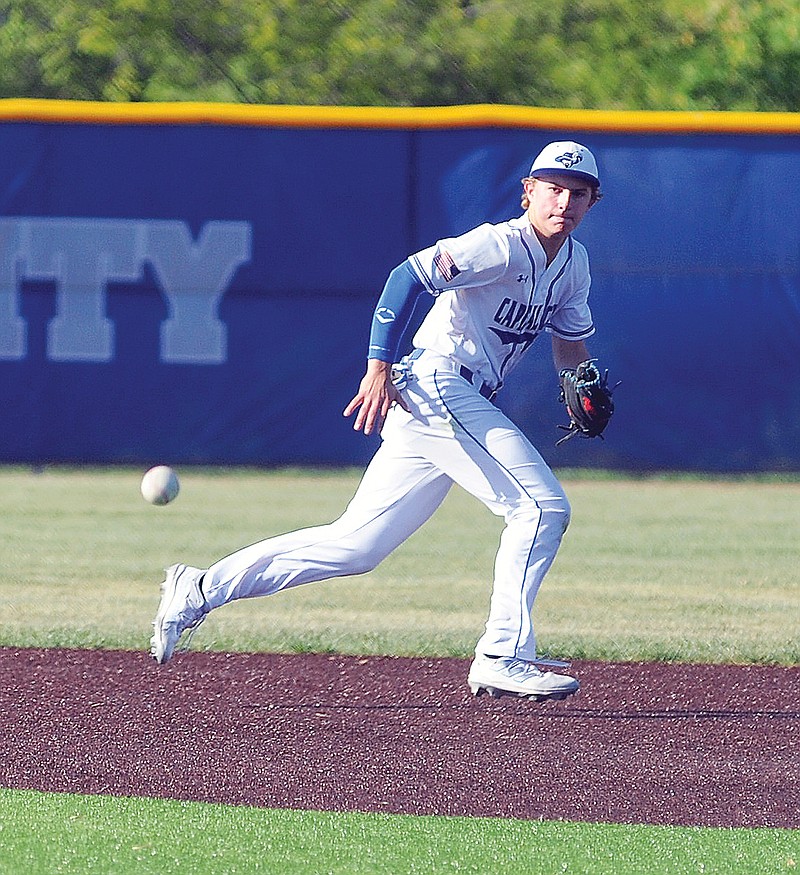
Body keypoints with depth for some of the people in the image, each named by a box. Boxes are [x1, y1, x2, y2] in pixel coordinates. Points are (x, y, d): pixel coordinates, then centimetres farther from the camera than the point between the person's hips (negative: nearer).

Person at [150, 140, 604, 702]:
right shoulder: (502, 245, -13)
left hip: (462, 405, 9)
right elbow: (410, 277, -21)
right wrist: (380, 369, -29)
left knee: (356, 545, 7)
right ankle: (503, 657, -15)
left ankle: (200, 590, 12)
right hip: (433, 384, -9)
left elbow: (570, 339, 26)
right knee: (542, 505, -16)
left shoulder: (573, 264, 15)